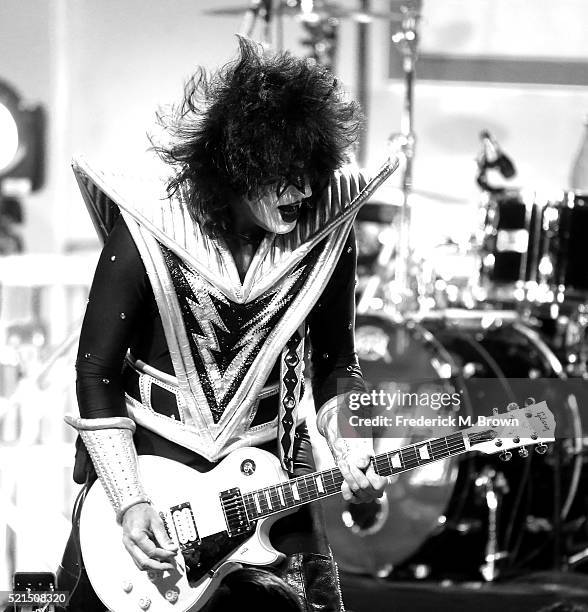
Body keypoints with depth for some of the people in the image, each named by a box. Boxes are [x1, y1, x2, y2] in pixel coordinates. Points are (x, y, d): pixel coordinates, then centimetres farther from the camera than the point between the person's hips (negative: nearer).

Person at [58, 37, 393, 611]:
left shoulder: (324, 232, -9)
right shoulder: (147, 236, -18)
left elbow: (334, 363, 5)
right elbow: (97, 373, -11)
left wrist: (349, 444, -13)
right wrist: (130, 502, -17)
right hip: (150, 458, -2)